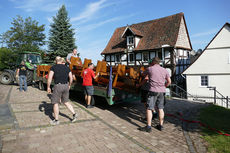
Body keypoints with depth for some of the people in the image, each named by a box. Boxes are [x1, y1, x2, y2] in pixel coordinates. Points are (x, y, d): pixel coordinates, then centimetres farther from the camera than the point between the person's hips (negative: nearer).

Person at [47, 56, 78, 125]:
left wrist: (48, 87, 0)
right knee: (66, 102, 20)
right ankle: (74, 114, 11)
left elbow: (49, 78, -10)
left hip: (58, 86, -5)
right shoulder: (67, 68, 10)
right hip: (66, 86, 5)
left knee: (56, 103, 8)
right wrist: (69, 85, 22)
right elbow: (71, 78, 9)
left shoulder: (53, 67, -3)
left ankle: (56, 120, 15)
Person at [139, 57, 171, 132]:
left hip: (153, 91, -5)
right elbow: (169, 81, 8)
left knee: (149, 109, 0)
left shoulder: (150, 68, -3)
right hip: (161, 91, 5)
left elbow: (145, 74, 18)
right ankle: (160, 125, 20)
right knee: (160, 109, 12)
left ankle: (148, 127, 1)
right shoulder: (164, 70, 9)